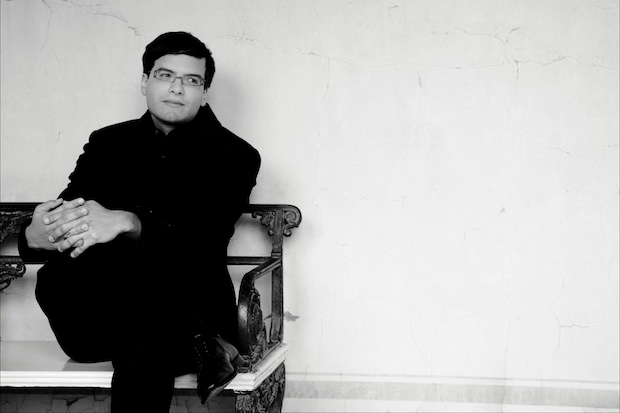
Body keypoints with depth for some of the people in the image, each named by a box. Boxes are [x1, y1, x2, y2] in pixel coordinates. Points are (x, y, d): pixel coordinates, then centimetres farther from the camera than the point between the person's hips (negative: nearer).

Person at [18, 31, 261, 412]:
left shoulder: (233, 154, 4)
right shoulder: (108, 142, 16)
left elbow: (207, 232, -13)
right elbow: (68, 208, 3)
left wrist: (125, 223, -33)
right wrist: (35, 236, -24)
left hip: (189, 307, -5)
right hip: (100, 315, 5)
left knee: (144, 350, -39)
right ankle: (197, 348, -22)